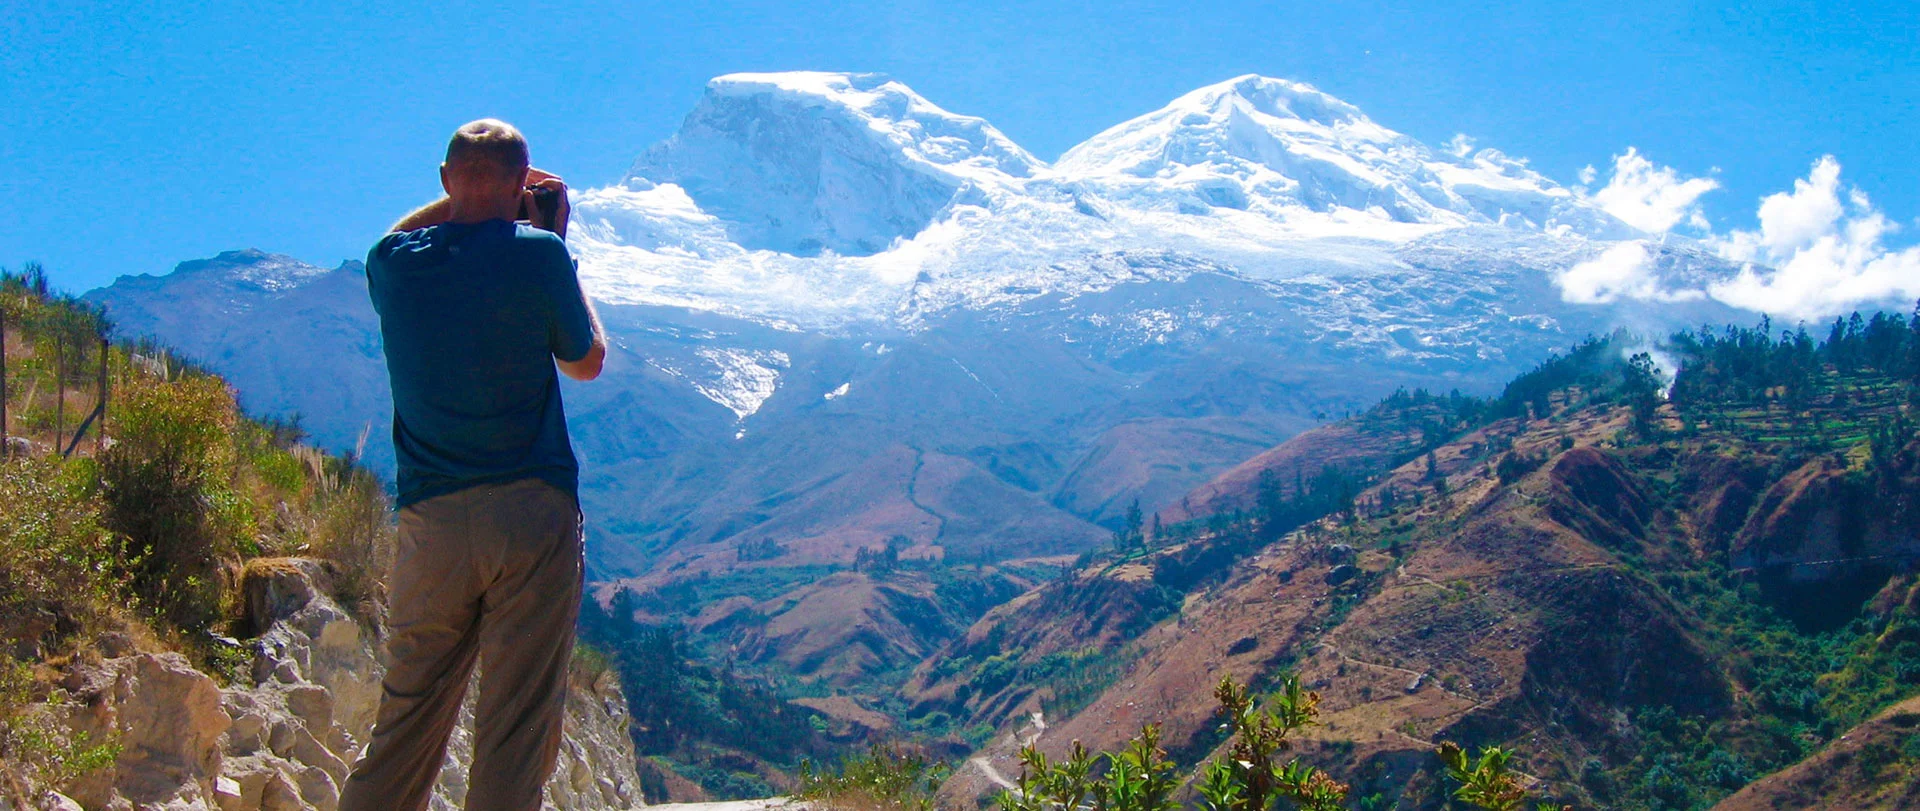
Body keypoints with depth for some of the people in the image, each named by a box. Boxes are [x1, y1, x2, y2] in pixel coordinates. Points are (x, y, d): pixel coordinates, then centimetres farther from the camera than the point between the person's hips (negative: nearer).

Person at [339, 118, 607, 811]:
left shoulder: (394, 265, 3)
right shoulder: (536, 255, -8)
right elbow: (587, 362, 8)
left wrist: (460, 200, 26)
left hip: (430, 521, 4)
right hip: (533, 514, -4)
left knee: (407, 719, 13)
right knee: (518, 727, 1)